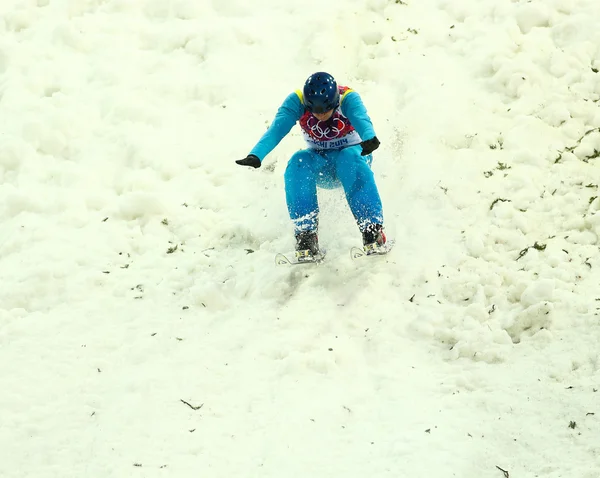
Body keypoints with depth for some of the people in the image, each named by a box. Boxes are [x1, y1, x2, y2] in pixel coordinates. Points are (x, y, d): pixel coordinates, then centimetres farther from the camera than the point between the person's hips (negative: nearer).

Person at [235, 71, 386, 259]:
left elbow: (361, 119, -42)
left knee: (351, 157, -37)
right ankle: (306, 236, -32)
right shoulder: (296, 101, -18)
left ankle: (373, 230, -37)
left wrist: (370, 139, -65)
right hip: (322, 168, 2)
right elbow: (276, 129, -31)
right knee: (298, 162, -31)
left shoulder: (347, 98, -23)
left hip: (351, 154, -2)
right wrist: (256, 155, -50)